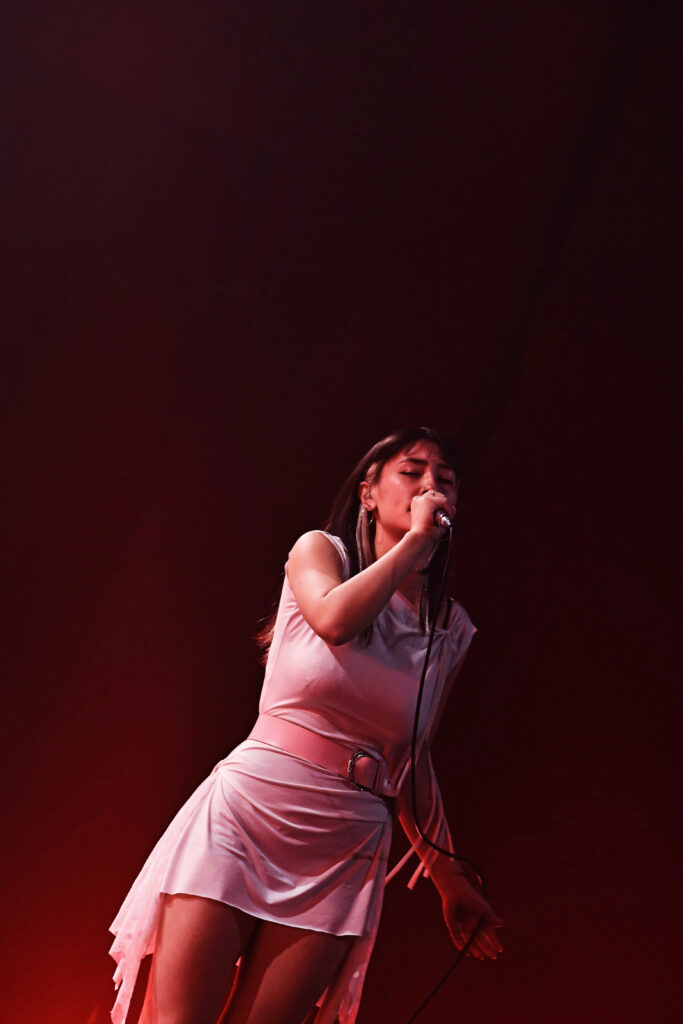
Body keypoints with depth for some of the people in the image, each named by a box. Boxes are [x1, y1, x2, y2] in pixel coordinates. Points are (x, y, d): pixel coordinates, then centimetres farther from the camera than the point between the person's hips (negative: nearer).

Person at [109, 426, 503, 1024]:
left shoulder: (451, 631, 12)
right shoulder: (320, 551, 5)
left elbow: (413, 759, 16)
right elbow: (335, 619, -19)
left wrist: (449, 878, 16)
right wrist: (416, 540, -9)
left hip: (343, 853, 3)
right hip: (246, 815, -2)